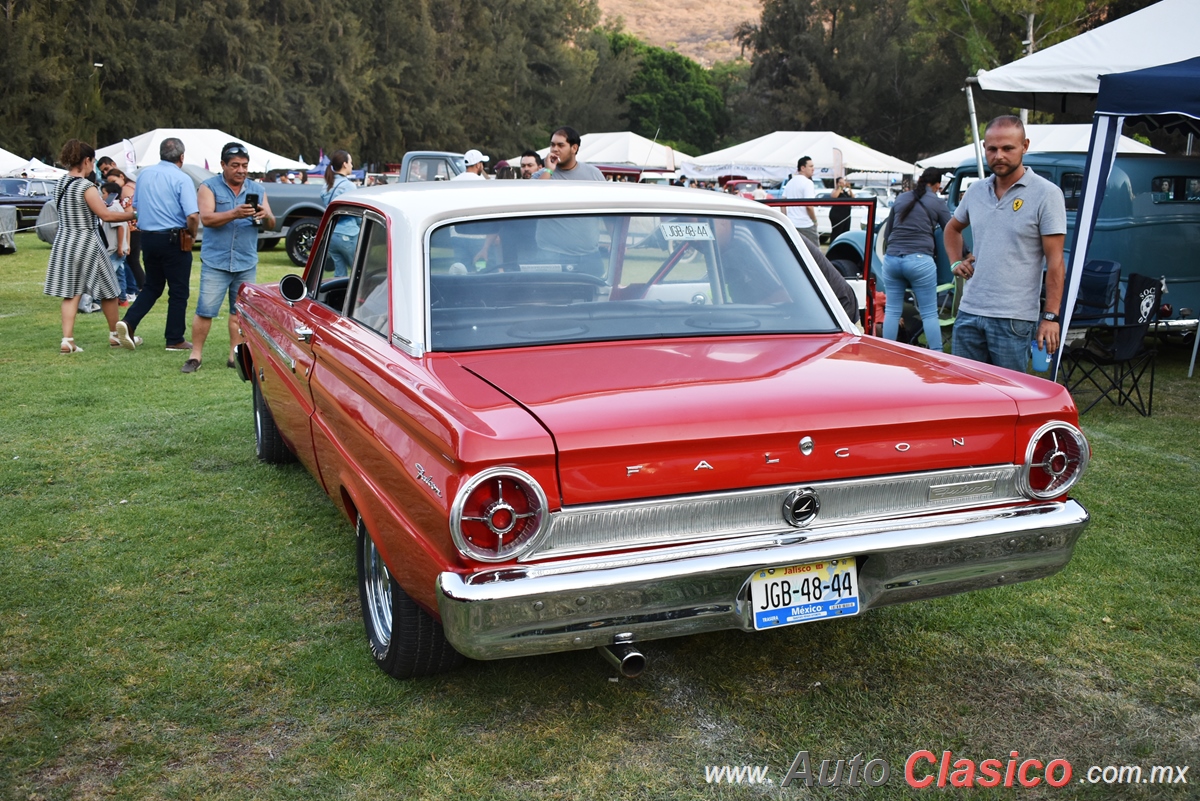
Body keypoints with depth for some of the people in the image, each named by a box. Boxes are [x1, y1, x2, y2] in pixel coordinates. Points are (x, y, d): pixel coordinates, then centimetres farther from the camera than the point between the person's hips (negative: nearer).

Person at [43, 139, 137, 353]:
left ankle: (67, 340, -1)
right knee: (108, 291, 10)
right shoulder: (87, 187, -16)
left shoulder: (60, 184, 7)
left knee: (70, 293, 7)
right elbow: (106, 215, -19)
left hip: (63, 241, 7)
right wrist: (133, 214, -11)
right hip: (86, 243, -7)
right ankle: (115, 335, 22)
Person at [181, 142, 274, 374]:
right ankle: (195, 355, 5)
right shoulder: (209, 187, 2)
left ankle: (235, 355, 14)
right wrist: (235, 213, -28)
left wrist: (265, 216, -16)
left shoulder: (257, 190, 12)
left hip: (247, 263, 3)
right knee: (205, 310, -5)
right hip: (216, 262, -3)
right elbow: (207, 218, -13)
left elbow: (271, 224, 8)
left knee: (240, 311, 5)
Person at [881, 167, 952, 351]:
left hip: (891, 258, 4)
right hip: (919, 260, -4)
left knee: (892, 311, 10)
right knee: (929, 314, 1)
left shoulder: (901, 199, 17)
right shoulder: (938, 203, 4)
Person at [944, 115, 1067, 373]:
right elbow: (952, 229, 31)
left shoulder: (1046, 194, -7)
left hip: (1013, 319, -5)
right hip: (969, 313, 6)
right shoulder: (976, 191, 10)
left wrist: (1050, 316, -14)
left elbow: (1055, 261, -9)